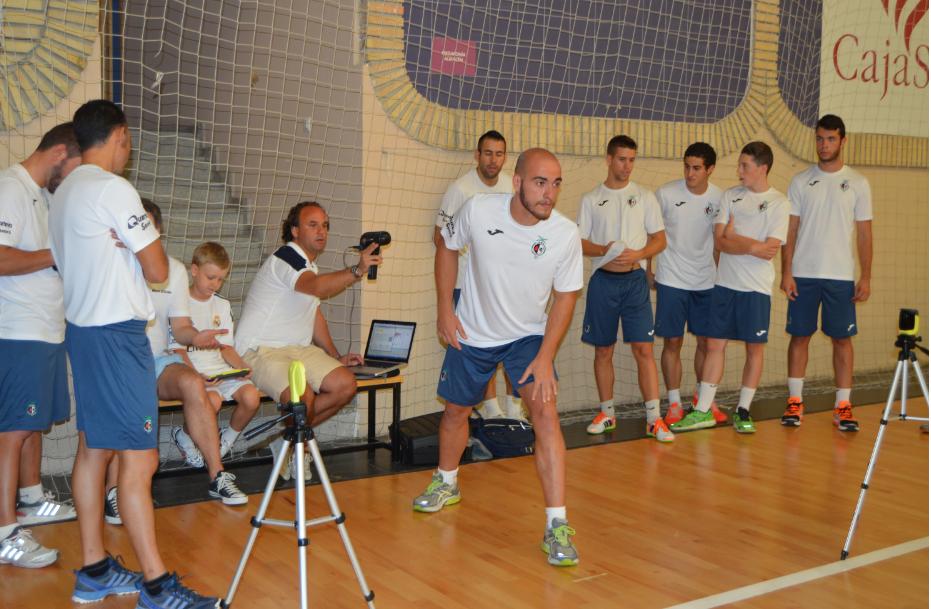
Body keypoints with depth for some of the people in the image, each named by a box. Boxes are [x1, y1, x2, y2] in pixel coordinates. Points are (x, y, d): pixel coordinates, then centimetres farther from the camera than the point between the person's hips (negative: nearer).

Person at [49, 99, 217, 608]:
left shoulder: (62, 195, 15)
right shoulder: (113, 189, -14)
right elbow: (157, 270, -13)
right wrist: (149, 229, 5)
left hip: (81, 330, 10)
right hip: (117, 333, -10)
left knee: (92, 448, 13)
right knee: (139, 460, -8)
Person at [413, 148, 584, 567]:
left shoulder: (566, 234, -21)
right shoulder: (478, 210, -21)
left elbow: (565, 296, -10)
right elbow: (447, 246, -1)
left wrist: (546, 357, -18)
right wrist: (444, 308, -6)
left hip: (529, 336, -1)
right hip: (472, 334, 2)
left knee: (545, 413, -19)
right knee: (456, 410, 16)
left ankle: (557, 525, -15)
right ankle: (446, 482, 47)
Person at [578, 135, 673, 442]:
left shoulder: (644, 196, 5)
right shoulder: (591, 199, 5)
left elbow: (660, 239, 4)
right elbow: (579, 242, 3)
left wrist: (637, 254, -15)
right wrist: (604, 250, -16)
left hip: (635, 280, -1)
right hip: (602, 280, 1)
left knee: (643, 349, -6)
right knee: (603, 351, 8)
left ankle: (654, 418, -3)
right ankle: (607, 413, 21)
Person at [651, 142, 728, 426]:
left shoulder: (719, 198, -2)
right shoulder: (666, 194, -8)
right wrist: (647, 271, 0)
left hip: (706, 282, 2)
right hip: (671, 281, -2)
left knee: (706, 341, 9)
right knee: (672, 342, 1)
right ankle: (674, 404, 12)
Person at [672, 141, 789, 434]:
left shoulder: (778, 203, -4)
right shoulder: (730, 195, 8)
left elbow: (769, 250, -13)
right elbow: (720, 242, 0)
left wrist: (733, 237, -7)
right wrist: (752, 246, -10)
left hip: (756, 288, -3)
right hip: (725, 283, 3)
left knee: (754, 347, 4)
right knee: (715, 344, 4)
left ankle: (743, 411, 16)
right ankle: (703, 411, 11)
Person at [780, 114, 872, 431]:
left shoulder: (857, 184, 3)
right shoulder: (800, 182, 4)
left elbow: (864, 235, 3)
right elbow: (790, 231, 3)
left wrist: (866, 278, -3)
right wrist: (786, 272, -5)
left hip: (841, 275, 0)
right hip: (803, 274, 1)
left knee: (842, 338, 3)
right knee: (800, 335, 5)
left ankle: (843, 405, 10)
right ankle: (795, 401, 13)